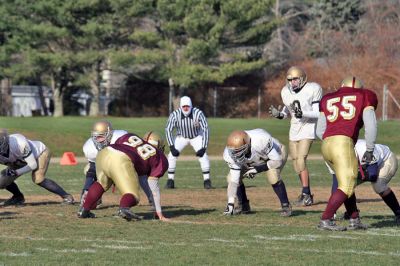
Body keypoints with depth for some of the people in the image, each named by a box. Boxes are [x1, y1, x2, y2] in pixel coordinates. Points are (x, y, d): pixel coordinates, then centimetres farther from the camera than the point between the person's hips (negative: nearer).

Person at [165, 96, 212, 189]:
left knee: (203, 155, -19)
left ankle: (207, 180, -8)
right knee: (172, 155, -15)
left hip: (196, 137, -1)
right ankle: (170, 180, -2)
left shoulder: (198, 114, -30)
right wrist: (171, 146, -28)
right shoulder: (175, 114, -27)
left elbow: (205, 129, -26)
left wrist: (203, 147, -32)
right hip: (181, 137, 1)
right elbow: (168, 130, -20)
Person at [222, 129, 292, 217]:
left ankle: (286, 205, -13)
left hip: (276, 155, -4)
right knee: (231, 177, -10)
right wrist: (230, 203, -33)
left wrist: (257, 170, -35)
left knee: (272, 176, -34)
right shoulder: (230, 153, -31)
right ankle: (243, 205, 14)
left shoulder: (261, 140, -44)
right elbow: (234, 180, -27)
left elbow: (277, 161, -32)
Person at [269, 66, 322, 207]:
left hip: (308, 128, -7)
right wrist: (279, 114, -5)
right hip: (294, 130, 7)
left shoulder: (312, 90, -14)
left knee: (301, 160, -18)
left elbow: (318, 113, -15)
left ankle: (306, 195, -15)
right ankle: (307, 193, 23)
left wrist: (302, 114, -31)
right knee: (296, 163, 9)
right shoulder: (286, 92, 3)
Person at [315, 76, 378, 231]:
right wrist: (369, 150, 15)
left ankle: (354, 220, 17)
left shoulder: (328, 99, 25)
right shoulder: (364, 97, 16)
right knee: (347, 187, -5)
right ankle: (325, 221, -14)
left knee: (347, 183, 19)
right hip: (343, 143, -6)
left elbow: (320, 131, 24)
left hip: (326, 144, 6)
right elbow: (370, 126, 6)